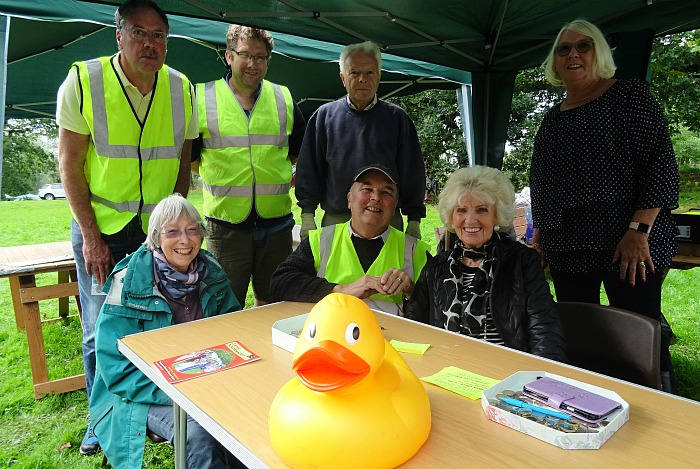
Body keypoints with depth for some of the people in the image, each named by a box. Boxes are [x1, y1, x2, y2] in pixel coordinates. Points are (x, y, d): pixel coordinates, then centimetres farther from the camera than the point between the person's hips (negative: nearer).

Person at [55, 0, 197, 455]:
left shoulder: (181, 88, 0)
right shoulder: (83, 81, -8)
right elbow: (69, 164, -6)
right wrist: (91, 236, -9)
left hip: (160, 228, 2)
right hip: (101, 227, -2)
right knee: (101, 329, 5)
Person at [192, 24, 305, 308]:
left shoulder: (284, 99, 8)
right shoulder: (202, 97, 1)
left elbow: (301, 152, 18)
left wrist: (286, 178, 9)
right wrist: (217, 176, 2)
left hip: (277, 223, 2)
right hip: (225, 225, -2)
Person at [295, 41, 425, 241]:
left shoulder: (397, 118, 8)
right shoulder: (324, 116, 8)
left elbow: (413, 173, 7)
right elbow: (308, 170, 8)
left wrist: (414, 220, 2)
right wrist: (307, 216, 1)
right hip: (335, 220, 0)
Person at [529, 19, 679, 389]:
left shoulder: (628, 95, 1)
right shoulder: (553, 119, 16)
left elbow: (661, 164, -7)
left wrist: (639, 230, -16)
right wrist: (538, 236, 14)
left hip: (628, 246, -5)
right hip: (566, 248, 6)